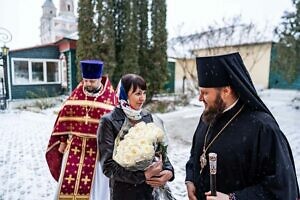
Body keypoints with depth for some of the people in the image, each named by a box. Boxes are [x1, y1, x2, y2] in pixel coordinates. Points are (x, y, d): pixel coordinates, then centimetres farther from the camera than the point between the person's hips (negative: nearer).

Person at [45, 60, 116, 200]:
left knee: (93, 186, 7)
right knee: (68, 182, 10)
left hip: (98, 147, -3)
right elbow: (65, 119, 6)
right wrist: (62, 141, 6)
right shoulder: (76, 94, 1)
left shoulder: (110, 97, -8)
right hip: (75, 145, 3)